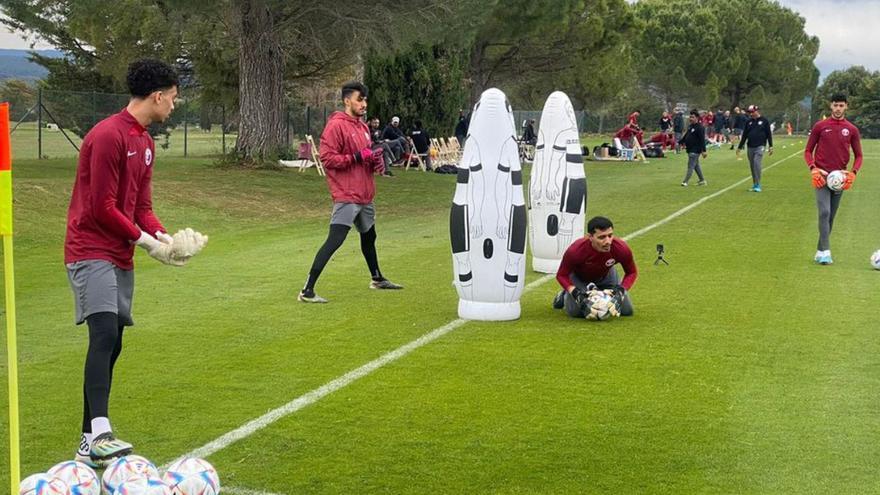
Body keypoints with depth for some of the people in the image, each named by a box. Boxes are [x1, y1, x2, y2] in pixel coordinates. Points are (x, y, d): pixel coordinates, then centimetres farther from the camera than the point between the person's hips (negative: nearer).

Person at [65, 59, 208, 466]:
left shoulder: (145, 141, 15)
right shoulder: (108, 135, -15)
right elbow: (103, 208, -17)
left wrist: (163, 236, -2)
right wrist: (146, 240, -11)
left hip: (120, 256, 9)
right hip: (92, 252, -9)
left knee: (111, 344, 7)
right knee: (105, 333, -22)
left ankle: (90, 442, 13)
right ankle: (99, 434, -29)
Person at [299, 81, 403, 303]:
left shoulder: (362, 126, 14)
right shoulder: (335, 126, -12)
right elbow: (327, 158, -18)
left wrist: (375, 161, 4)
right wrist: (358, 157, -21)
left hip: (365, 196, 9)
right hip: (347, 197, -9)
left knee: (369, 236, 25)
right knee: (334, 240, -16)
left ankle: (377, 278, 46)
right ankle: (307, 291, -15)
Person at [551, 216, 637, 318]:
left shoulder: (621, 249, -35)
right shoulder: (575, 251, -41)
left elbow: (632, 272, -15)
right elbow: (561, 275, -24)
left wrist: (622, 289, -32)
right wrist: (575, 292, -39)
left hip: (606, 275, 3)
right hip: (579, 277, -3)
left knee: (627, 311, -3)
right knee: (576, 312, -21)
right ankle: (565, 295, 15)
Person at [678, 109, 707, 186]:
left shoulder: (699, 127, -15)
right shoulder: (690, 126, 13)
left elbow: (702, 140, -19)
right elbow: (686, 136, 22)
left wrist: (703, 151, -22)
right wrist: (680, 142, 14)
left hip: (695, 151, -10)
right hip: (690, 149, 10)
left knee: (690, 166, -9)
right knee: (696, 166, 16)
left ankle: (685, 182, -11)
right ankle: (702, 180, 24)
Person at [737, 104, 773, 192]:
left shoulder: (764, 121, 1)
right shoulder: (749, 122, 14)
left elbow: (769, 134, 1)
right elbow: (744, 135, 17)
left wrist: (770, 146, -3)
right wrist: (739, 147, 16)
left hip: (759, 146, -5)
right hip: (750, 147, 5)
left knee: (756, 164, -17)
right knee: (752, 166, 6)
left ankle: (757, 185, -14)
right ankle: (754, 185, 15)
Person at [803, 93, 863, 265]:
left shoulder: (852, 130, 5)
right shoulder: (820, 126, 1)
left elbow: (858, 155, 10)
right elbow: (808, 151, 5)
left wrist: (853, 172, -8)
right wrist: (813, 169, -11)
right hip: (821, 176, -3)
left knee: (831, 217, 9)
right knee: (824, 212, -16)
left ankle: (820, 252, 19)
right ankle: (825, 252, -20)